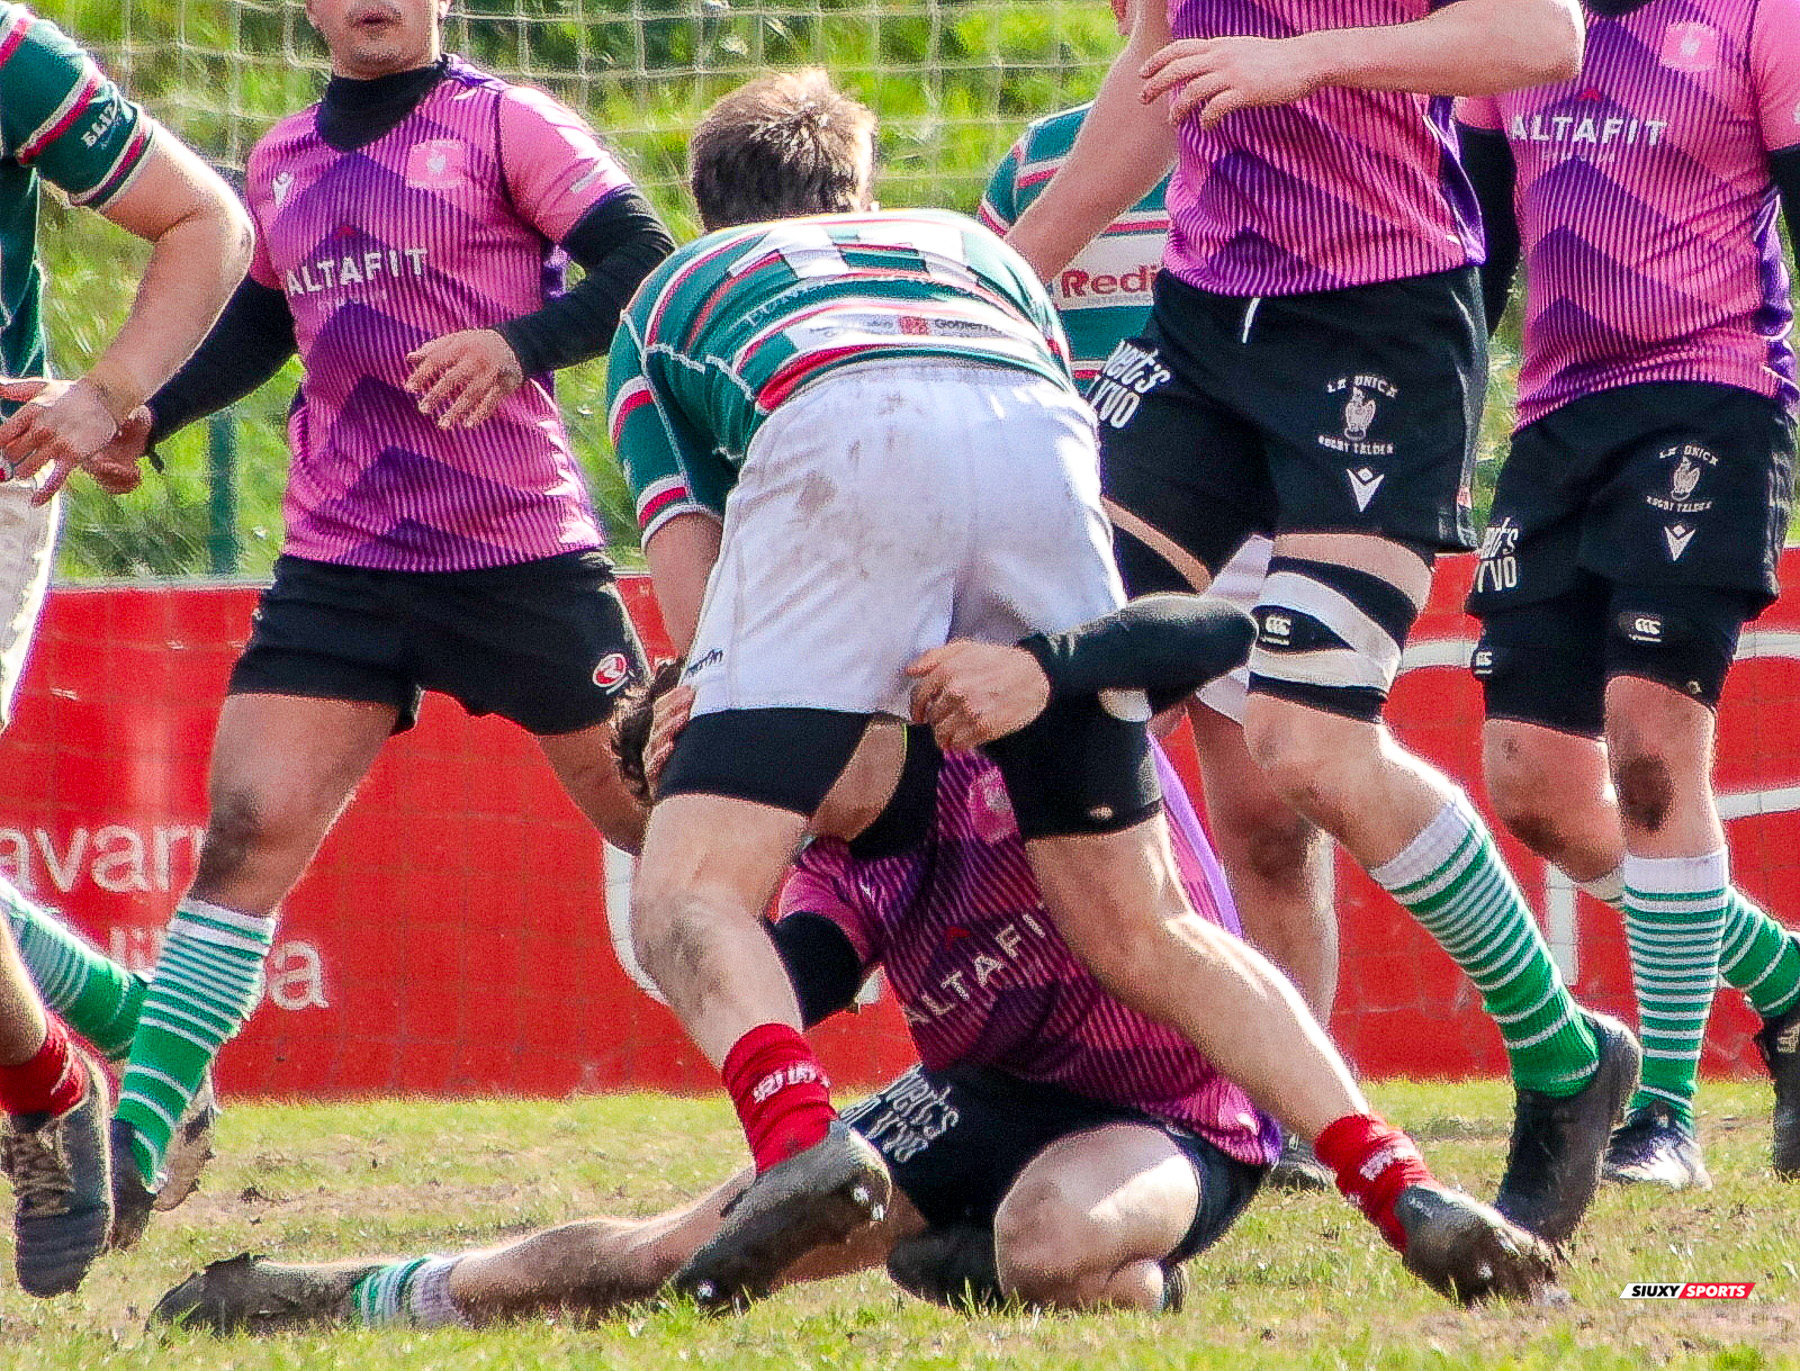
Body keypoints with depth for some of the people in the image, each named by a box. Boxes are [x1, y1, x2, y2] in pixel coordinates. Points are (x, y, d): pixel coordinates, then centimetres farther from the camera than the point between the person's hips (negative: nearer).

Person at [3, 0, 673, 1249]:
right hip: (341, 562, 4)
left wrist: (518, 342, -24)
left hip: (522, 549, -4)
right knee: (250, 825, -10)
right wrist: (145, 416, 12)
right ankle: (132, 1151, -12)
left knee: (660, 820, 0)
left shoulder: (504, 124, -2)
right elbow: (258, 325, 28)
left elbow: (650, 270, -9)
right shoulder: (283, 164, 14)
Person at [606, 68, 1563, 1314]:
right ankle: (1400, 1185, -5)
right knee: (1138, 928, 12)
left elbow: (694, 606, 23)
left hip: (840, 441, -3)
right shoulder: (971, 245, 44)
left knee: (690, 898, -3)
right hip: (1044, 441, 3)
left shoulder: (666, 299, 37)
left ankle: (799, 1137, -33)